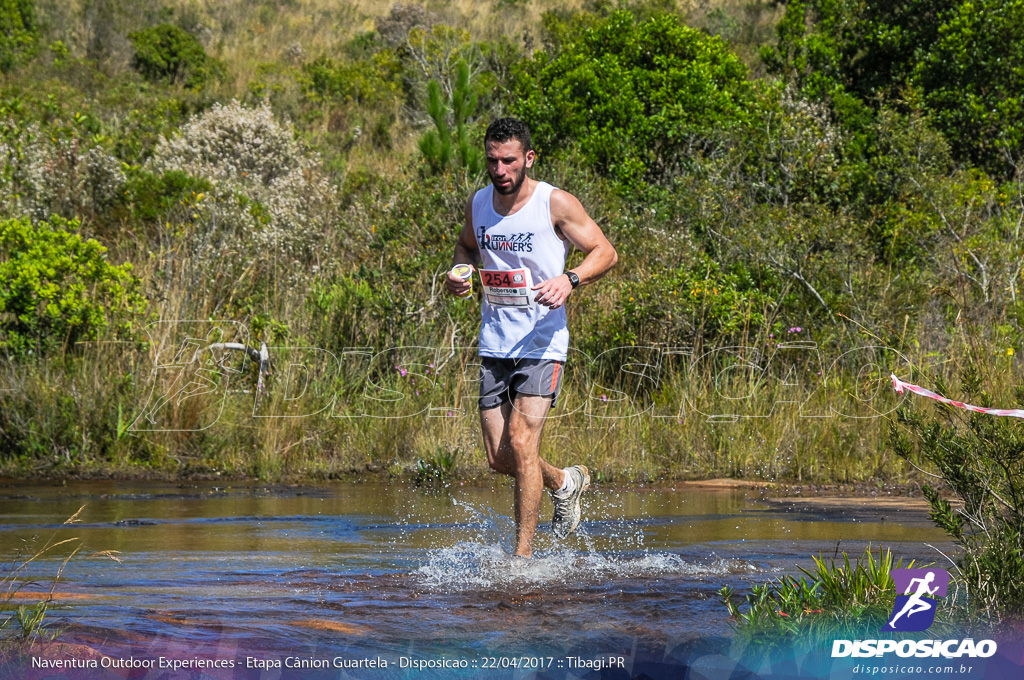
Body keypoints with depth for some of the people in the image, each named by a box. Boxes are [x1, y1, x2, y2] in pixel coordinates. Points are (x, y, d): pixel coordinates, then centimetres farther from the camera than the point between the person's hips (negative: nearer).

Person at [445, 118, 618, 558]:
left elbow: (605, 253, -4)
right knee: (499, 458, 4)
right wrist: (460, 271, 4)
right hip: (494, 343, 5)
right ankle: (565, 483, 35)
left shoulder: (555, 204, -9)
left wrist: (569, 280, -23)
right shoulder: (478, 203, 6)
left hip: (541, 343, -5)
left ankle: (522, 556, -8)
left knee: (521, 443, -17)